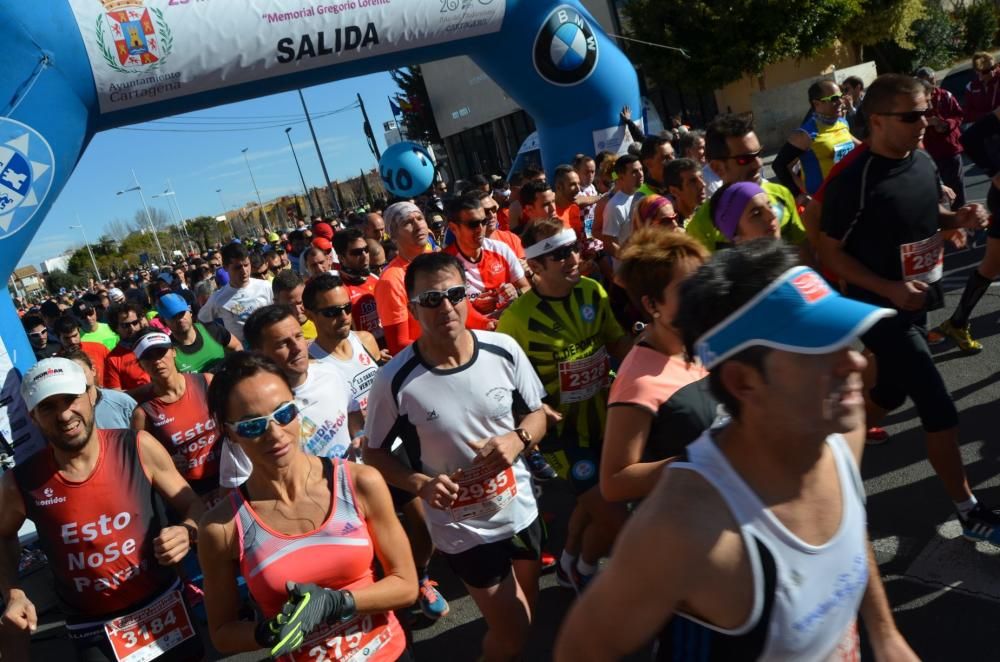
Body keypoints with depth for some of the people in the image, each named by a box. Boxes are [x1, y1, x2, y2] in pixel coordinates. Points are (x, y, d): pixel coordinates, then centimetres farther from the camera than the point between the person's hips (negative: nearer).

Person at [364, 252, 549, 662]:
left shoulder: (504, 350, -13)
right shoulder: (395, 381, -21)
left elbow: (537, 413, 2)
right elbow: (373, 453, -8)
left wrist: (518, 439, -20)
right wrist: (421, 484, -24)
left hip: (521, 510, 4)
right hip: (462, 530, -4)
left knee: (527, 613, 27)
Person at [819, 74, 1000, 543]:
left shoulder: (923, 162, 1)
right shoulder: (854, 181, -22)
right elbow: (829, 252, -17)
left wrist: (958, 219, -4)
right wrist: (889, 289, -24)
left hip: (918, 303, 8)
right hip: (881, 310, -8)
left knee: (891, 389, 21)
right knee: (939, 410, -3)